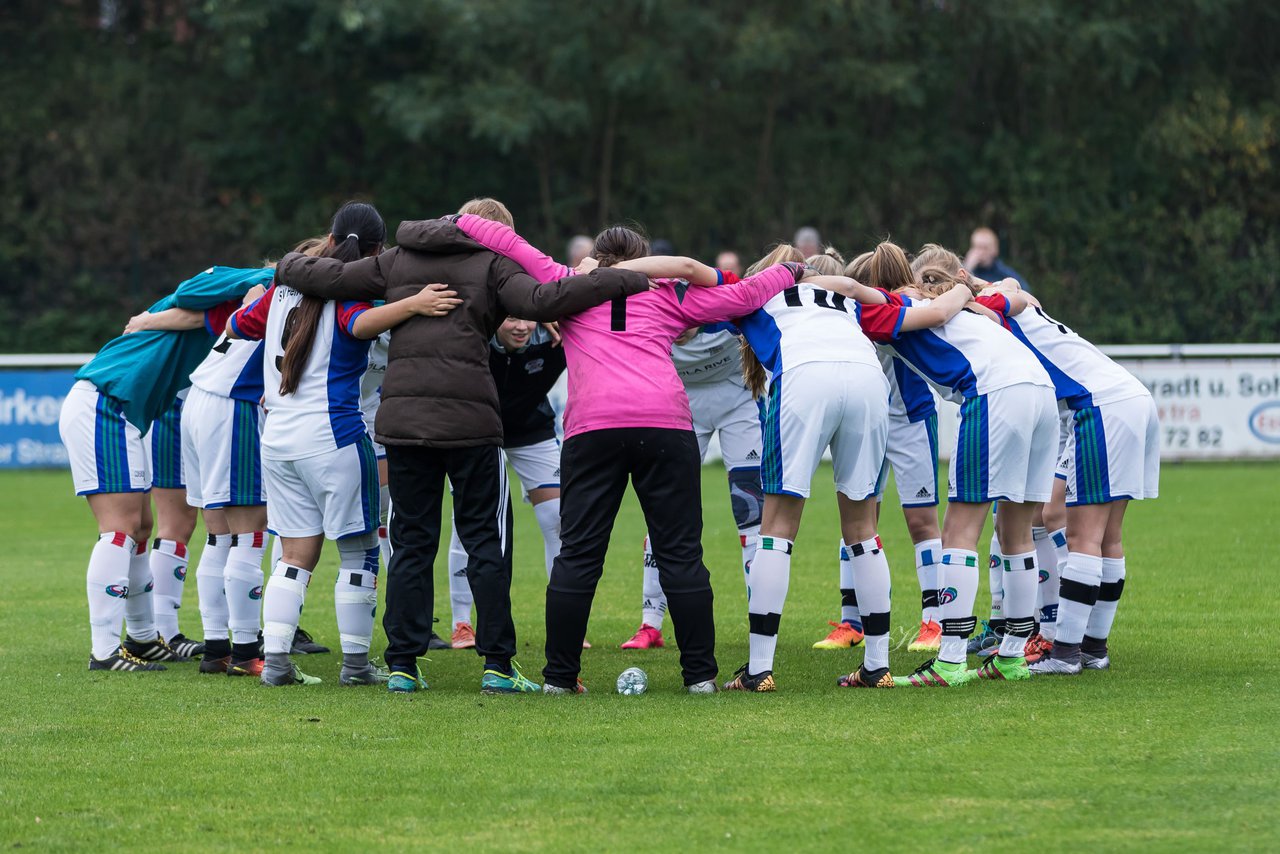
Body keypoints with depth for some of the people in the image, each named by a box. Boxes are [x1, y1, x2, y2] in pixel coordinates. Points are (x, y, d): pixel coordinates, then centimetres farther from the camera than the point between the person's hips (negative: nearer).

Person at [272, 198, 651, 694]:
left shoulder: (396, 262, 16)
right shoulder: (492, 265, 4)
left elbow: (332, 279, 15)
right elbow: (539, 301, -13)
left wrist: (287, 268, 36)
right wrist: (623, 281, -10)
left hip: (401, 418, 4)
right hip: (469, 420, -4)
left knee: (411, 542, 10)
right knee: (487, 540, 3)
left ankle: (402, 664, 7)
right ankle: (498, 665, 0)